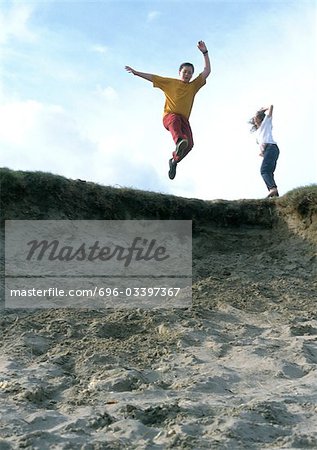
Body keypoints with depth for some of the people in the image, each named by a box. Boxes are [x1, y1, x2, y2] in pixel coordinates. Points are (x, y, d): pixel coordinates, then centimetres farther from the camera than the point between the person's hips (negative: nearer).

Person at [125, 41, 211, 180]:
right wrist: (136, 72, 10)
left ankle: (174, 160, 4)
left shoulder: (193, 86, 21)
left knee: (189, 144, -22)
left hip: (184, 119, 3)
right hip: (169, 115, -2)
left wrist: (205, 52, 12)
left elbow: (207, 71, 18)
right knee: (175, 120, -42)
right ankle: (179, 141, -72)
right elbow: (152, 77, 16)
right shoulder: (170, 82, 17)